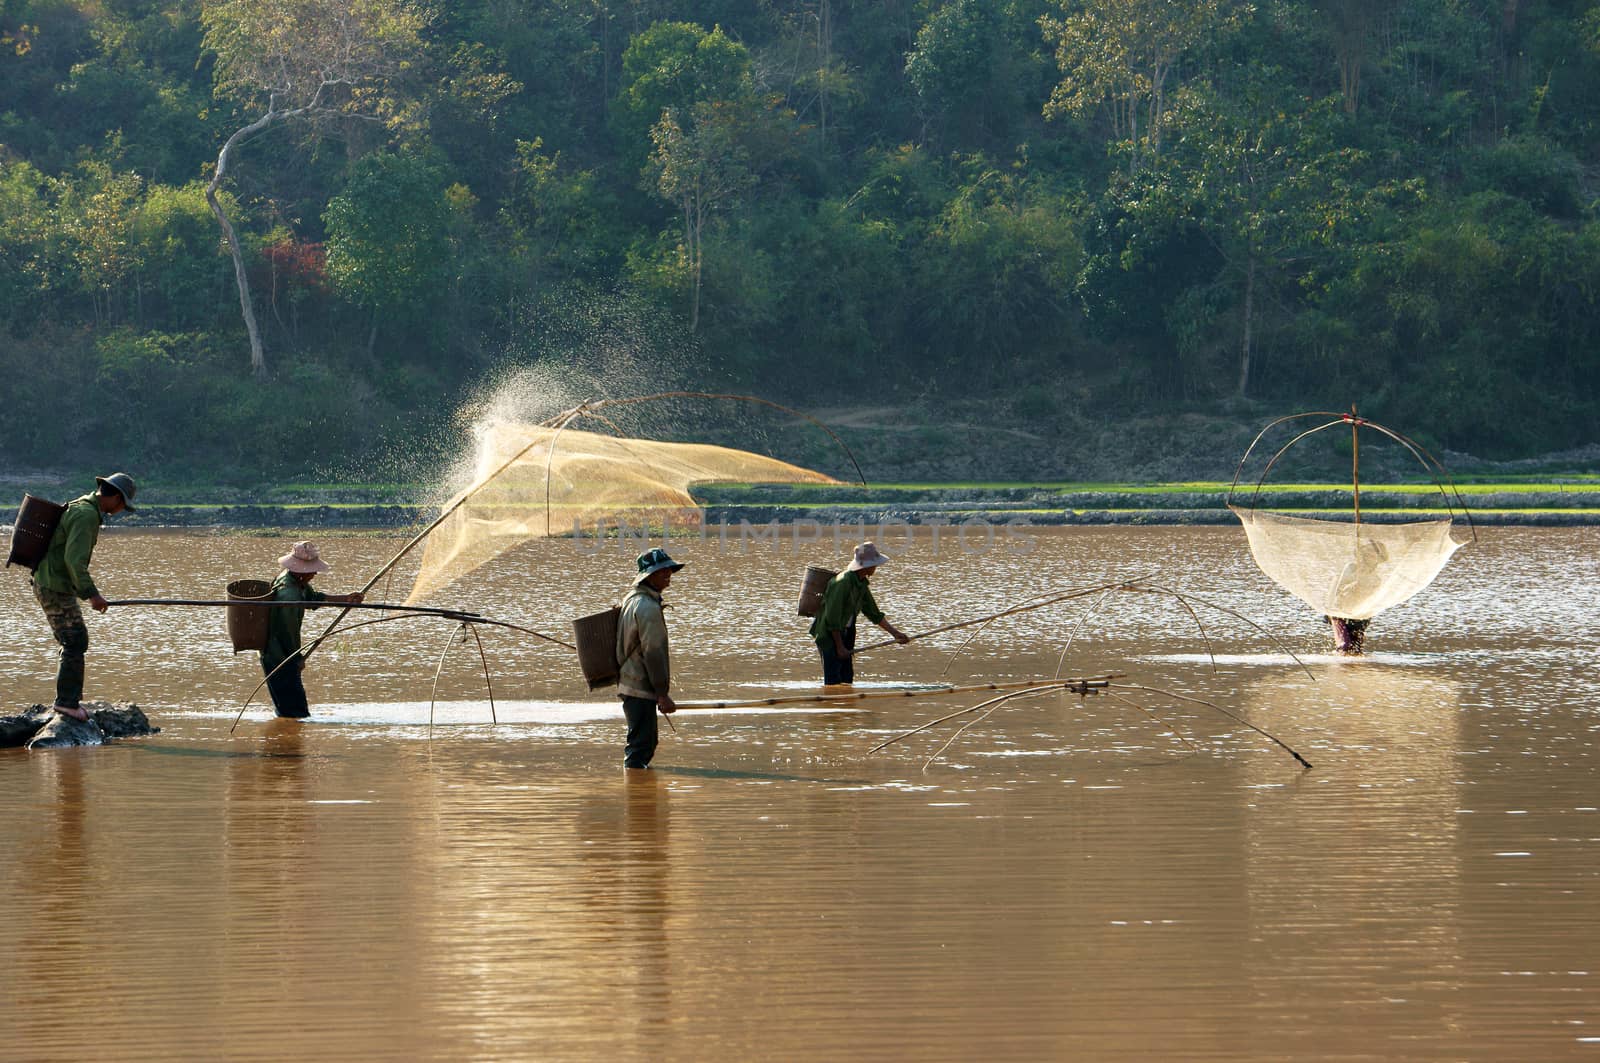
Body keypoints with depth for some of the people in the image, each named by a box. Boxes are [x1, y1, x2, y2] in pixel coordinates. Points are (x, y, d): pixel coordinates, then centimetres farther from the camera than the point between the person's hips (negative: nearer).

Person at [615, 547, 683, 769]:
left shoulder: (631, 599, 15)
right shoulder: (648, 607, -17)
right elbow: (653, 652, -20)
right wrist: (663, 693, -18)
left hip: (628, 682, 11)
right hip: (641, 688, -11)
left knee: (646, 744, 18)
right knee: (640, 745, -10)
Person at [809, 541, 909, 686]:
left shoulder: (862, 584, 7)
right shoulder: (843, 582, -22)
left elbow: (874, 614, 17)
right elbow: (832, 618, -23)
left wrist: (896, 633, 12)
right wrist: (840, 647, -19)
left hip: (844, 634, 9)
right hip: (829, 635, -9)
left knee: (847, 678, 9)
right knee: (833, 681, -11)